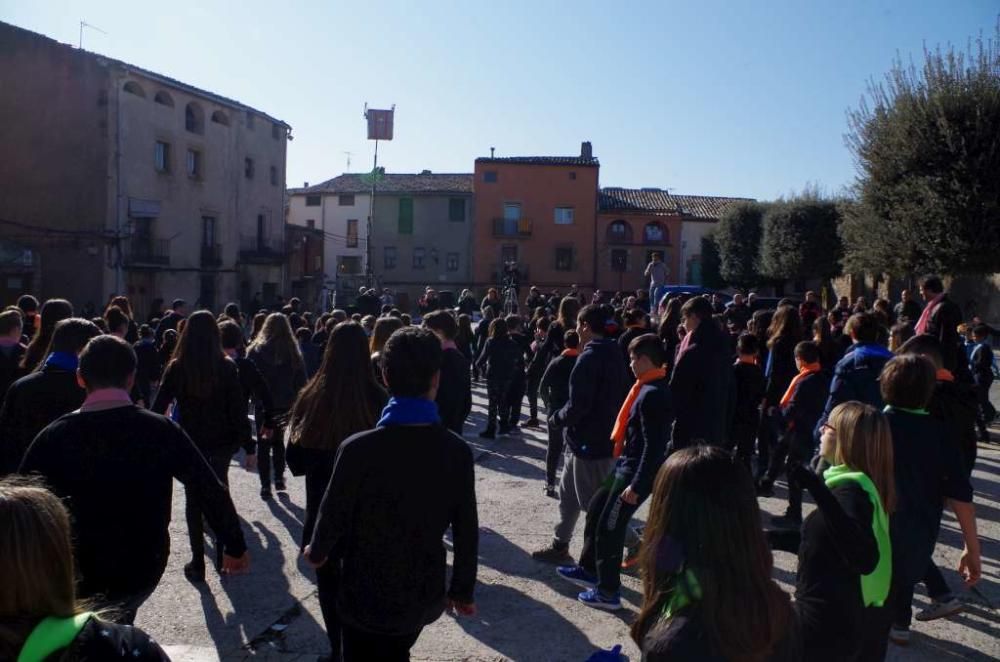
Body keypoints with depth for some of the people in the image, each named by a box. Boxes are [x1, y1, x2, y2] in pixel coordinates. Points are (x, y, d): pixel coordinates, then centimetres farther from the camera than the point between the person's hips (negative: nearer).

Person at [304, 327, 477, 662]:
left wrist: (316, 552, 11)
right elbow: (466, 530, -7)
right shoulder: (458, 451, -14)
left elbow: (333, 515, -12)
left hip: (366, 597, -3)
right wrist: (463, 590, 9)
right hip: (424, 595, 3)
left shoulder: (358, 448, -24)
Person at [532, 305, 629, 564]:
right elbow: (617, 397, 14)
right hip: (605, 438, 10)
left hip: (588, 442, -10)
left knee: (595, 504, 2)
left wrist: (555, 418, -6)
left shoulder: (589, 358, -20)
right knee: (568, 492, 20)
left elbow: (577, 406, -25)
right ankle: (559, 547, 31)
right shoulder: (614, 354, 8)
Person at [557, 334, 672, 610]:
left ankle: (608, 592, 16)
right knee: (595, 510, 20)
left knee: (609, 528, 2)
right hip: (625, 466, 10)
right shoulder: (648, 388, 8)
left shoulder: (652, 395, -23)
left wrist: (637, 485, -24)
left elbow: (653, 446, -25)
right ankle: (589, 569, 35)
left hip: (634, 472, -10)